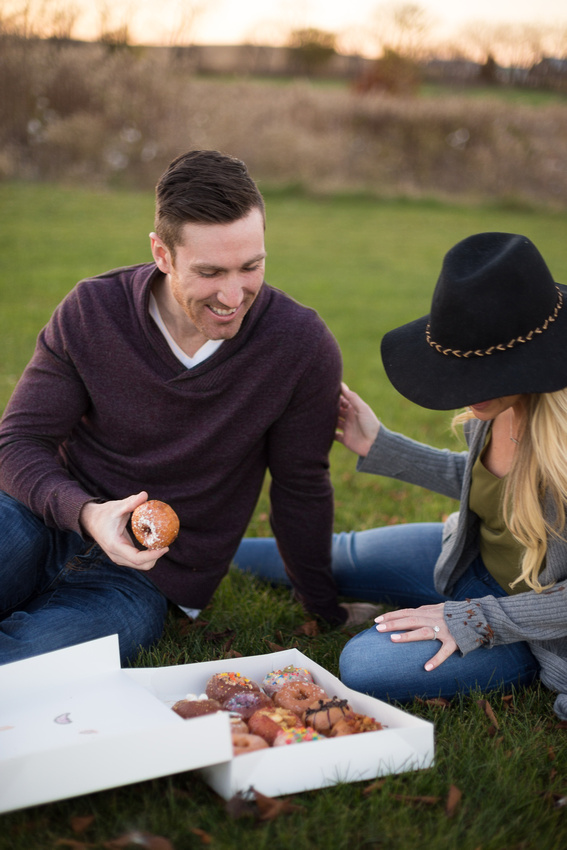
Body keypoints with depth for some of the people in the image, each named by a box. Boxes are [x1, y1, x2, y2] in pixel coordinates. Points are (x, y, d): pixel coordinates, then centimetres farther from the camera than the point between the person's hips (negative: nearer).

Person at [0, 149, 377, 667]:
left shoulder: (303, 347, -14)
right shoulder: (91, 311, -9)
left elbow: (301, 486, 0)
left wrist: (323, 606, 12)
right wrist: (87, 513, -26)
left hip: (145, 582, -1)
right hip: (46, 522, 2)